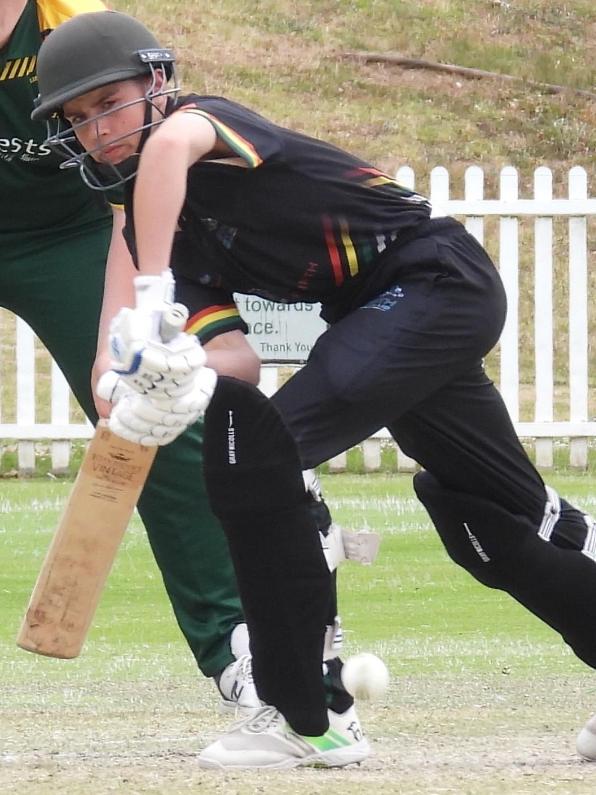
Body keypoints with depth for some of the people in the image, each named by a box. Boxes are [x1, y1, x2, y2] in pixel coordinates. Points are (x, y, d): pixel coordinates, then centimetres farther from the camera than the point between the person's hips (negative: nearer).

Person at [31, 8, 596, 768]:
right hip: (395, 318, 10)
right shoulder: (160, 225, 9)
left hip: (438, 276, -10)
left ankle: (303, 712, -16)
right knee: (485, 517, 17)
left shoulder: (204, 116, -12)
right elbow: (234, 350, -3)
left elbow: (169, 144, -40)